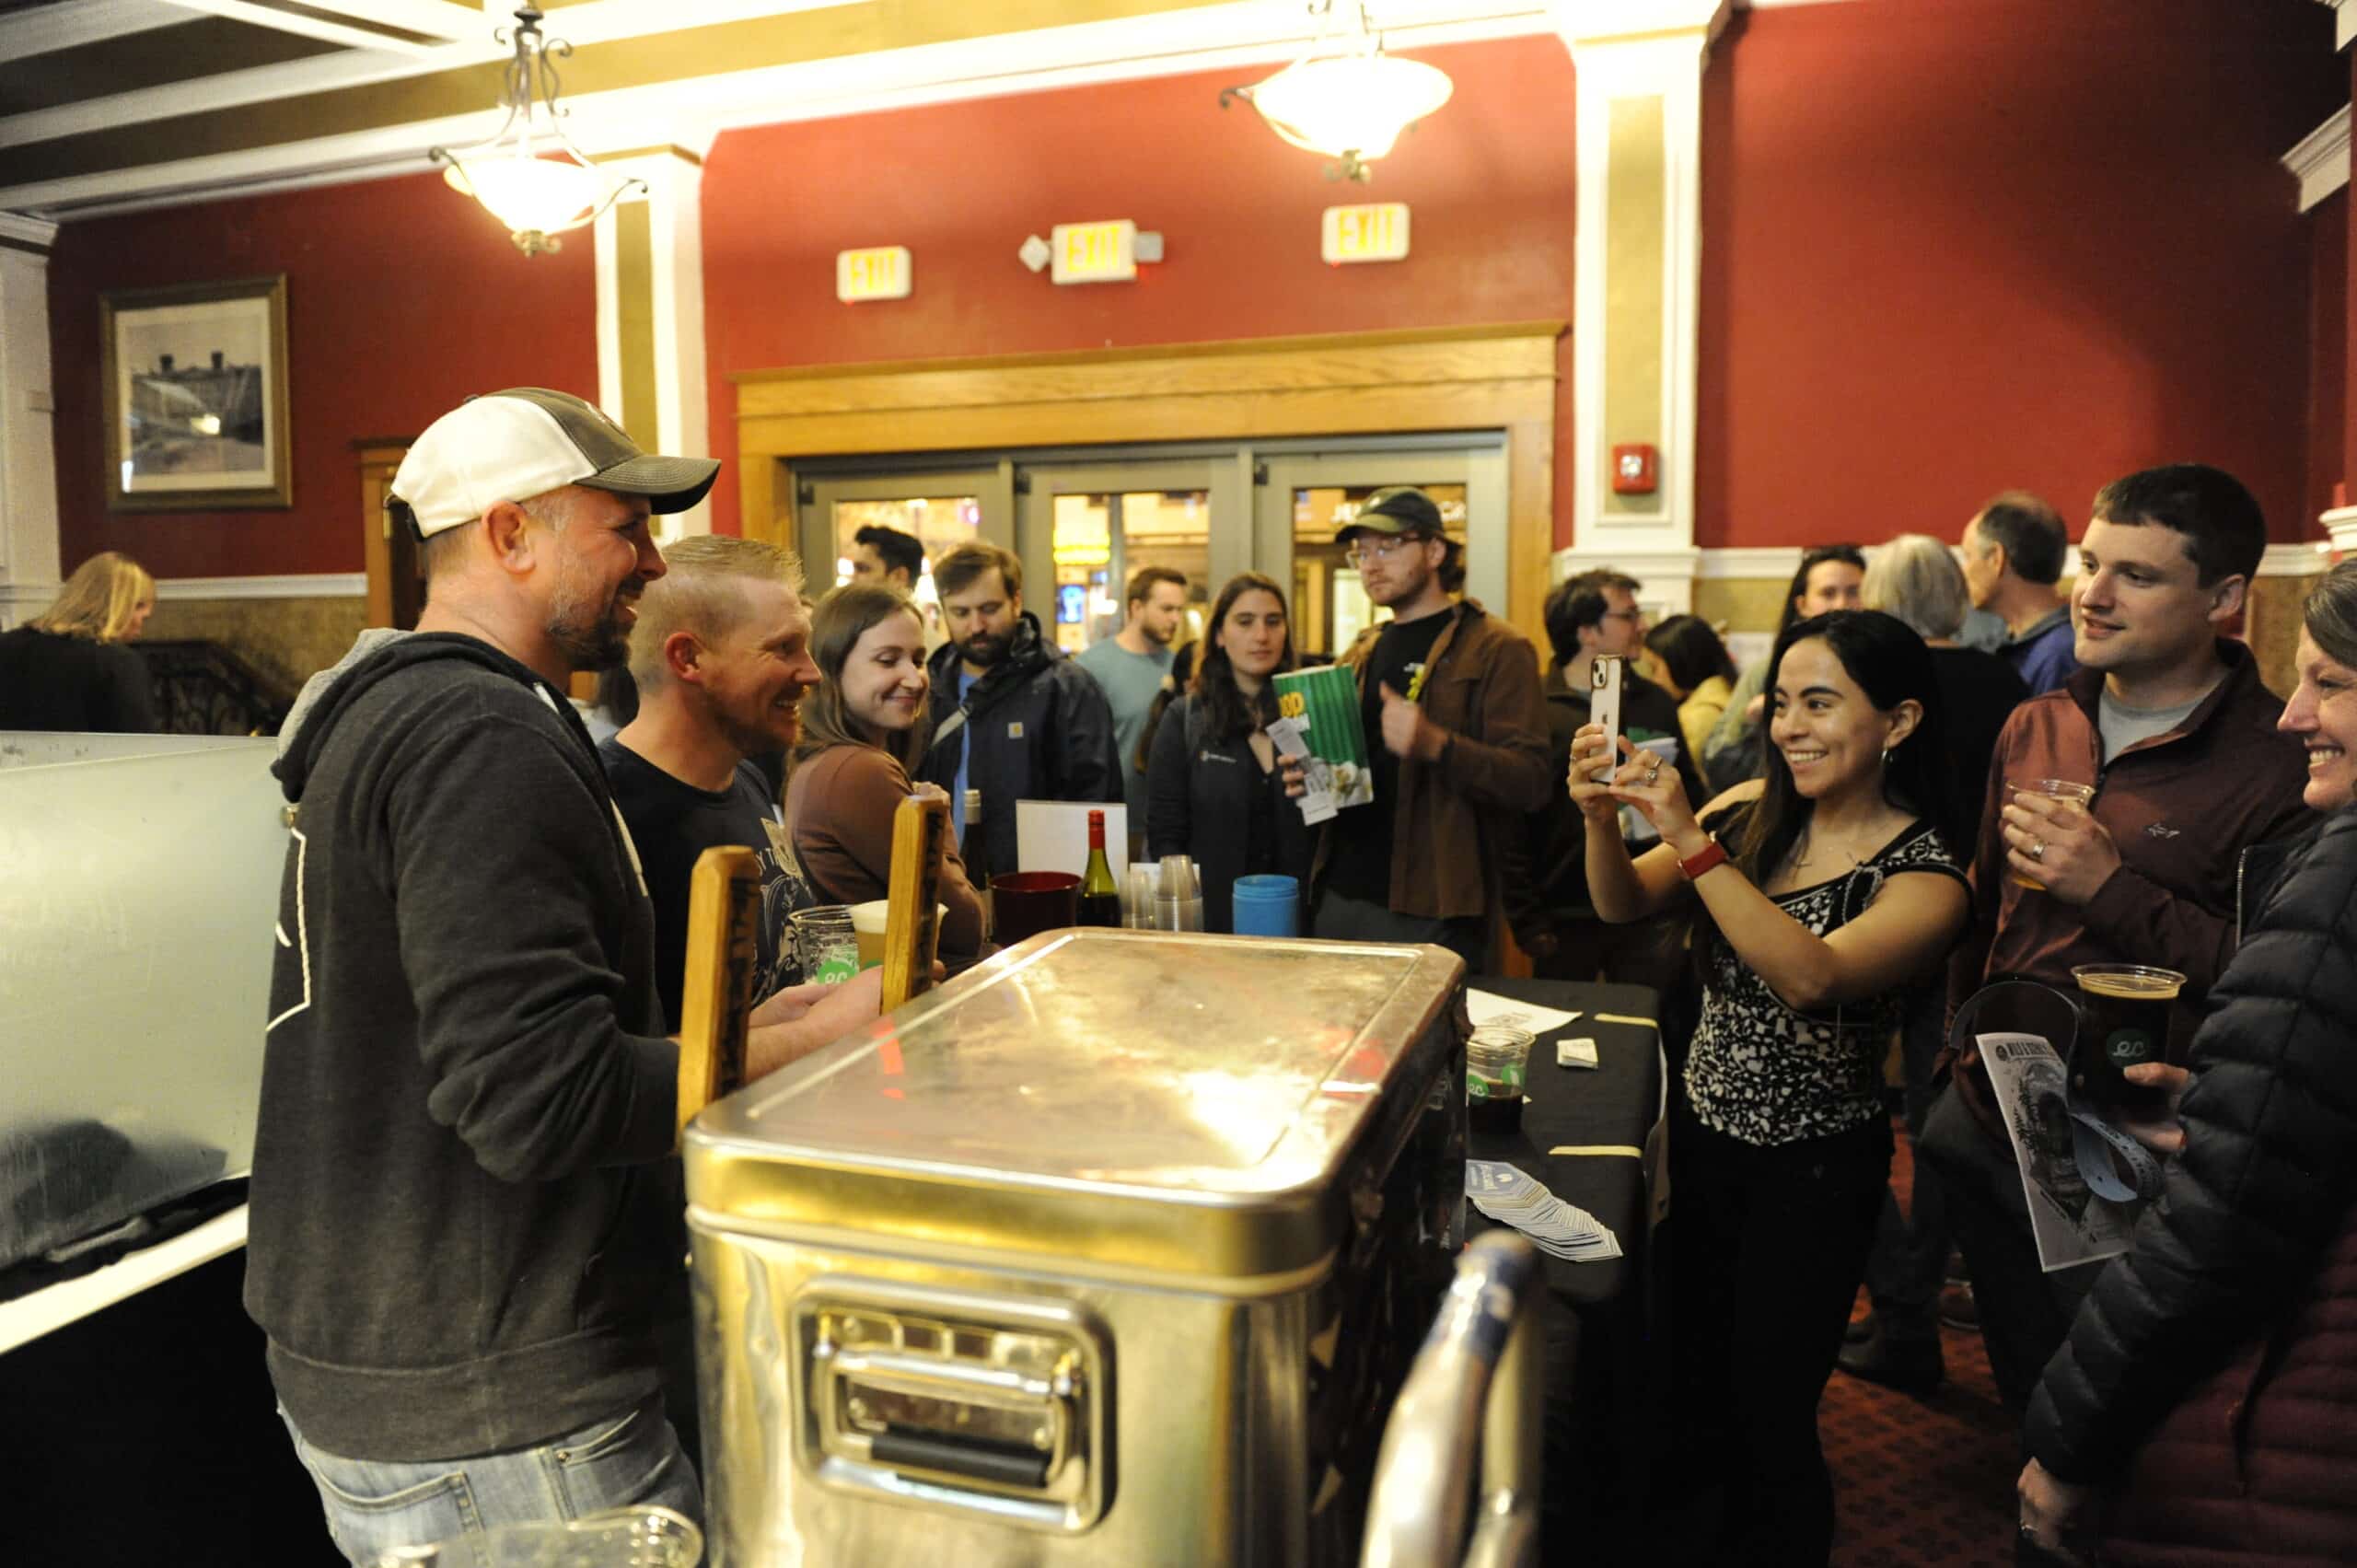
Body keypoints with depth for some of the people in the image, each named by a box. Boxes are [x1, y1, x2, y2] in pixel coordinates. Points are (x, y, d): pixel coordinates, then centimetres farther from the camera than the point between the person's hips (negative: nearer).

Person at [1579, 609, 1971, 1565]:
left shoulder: (1927, 877, -16)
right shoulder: (1753, 811, -3)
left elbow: (1812, 976, -33)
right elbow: (1624, 906, -6)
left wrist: (1689, 838, -38)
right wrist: (1602, 818, -25)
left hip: (1813, 1170, -4)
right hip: (1702, 1130, 4)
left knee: (1767, 1417, 7)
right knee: (1691, 1379, 18)